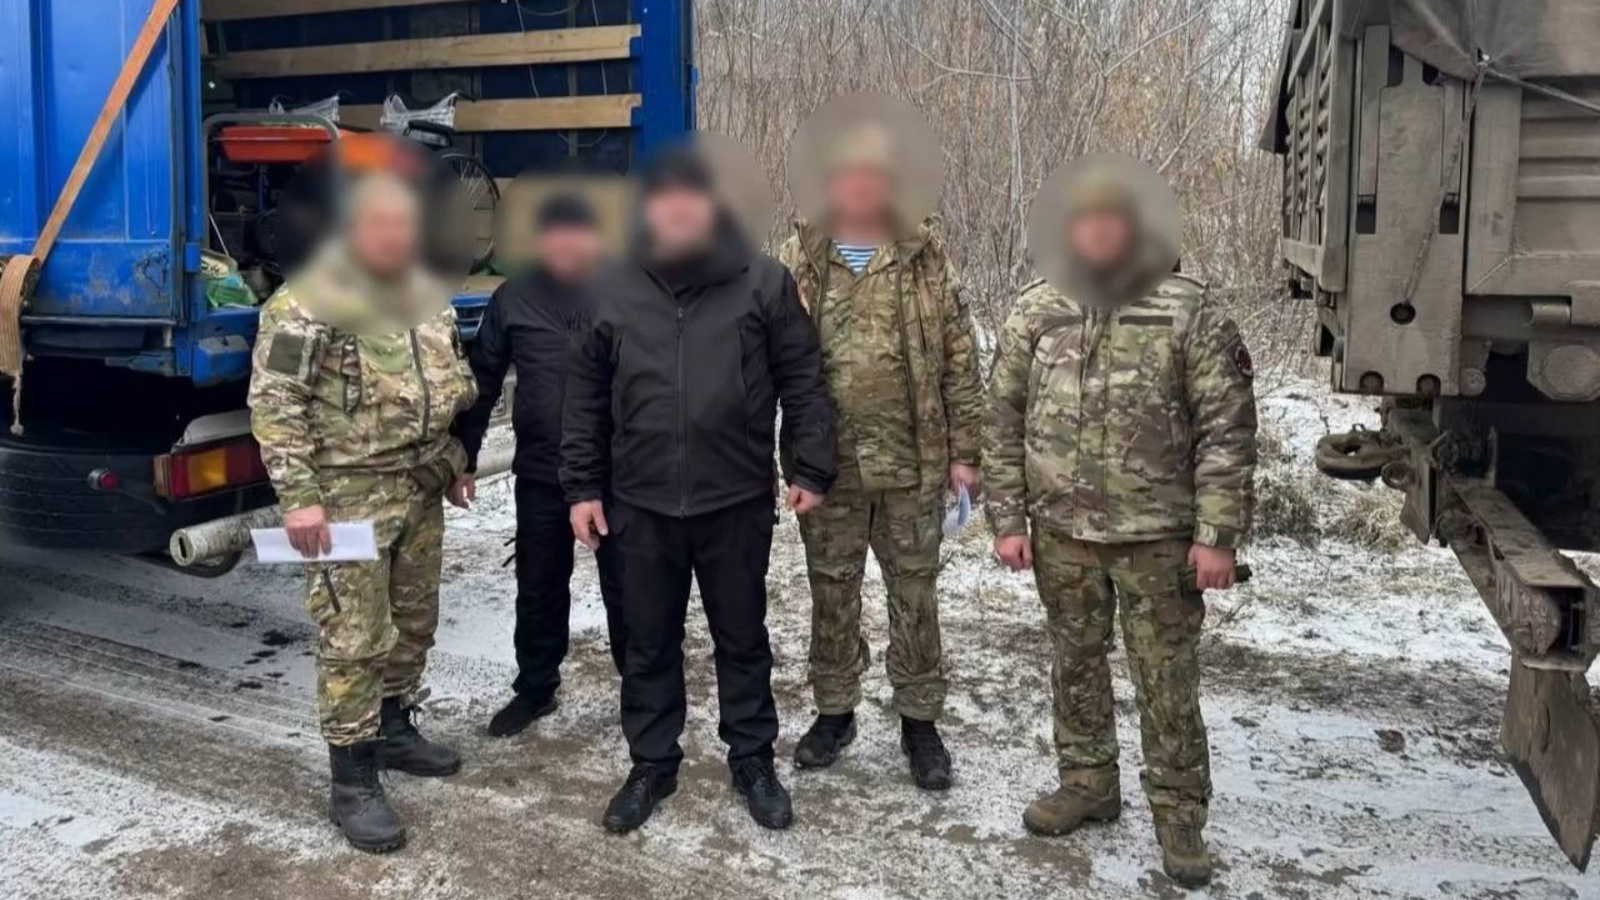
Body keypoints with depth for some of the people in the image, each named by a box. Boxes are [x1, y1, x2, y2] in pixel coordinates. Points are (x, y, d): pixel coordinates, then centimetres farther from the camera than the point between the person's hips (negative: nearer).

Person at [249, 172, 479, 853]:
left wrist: (454, 458, 16)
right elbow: (274, 404, -16)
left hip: (422, 489, 7)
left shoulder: (429, 298, 9)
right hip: (349, 496, -7)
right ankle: (352, 783, 7)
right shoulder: (309, 303, -14)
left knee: (415, 620, 17)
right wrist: (299, 496, -21)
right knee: (353, 638, -3)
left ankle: (394, 732, 36)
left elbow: (456, 385, 22)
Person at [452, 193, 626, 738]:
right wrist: (464, 459, 5)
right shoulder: (514, 300, 1)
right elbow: (482, 383, 6)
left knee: (624, 584, 9)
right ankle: (535, 688, 30)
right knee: (539, 587, 13)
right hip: (541, 472, 2)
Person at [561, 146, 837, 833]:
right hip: (642, 505, 2)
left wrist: (809, 469, -4)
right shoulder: (612, 293, 3)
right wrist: (582, 487, 4)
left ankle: (753, 760, 29)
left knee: (742, 638, 13)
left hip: (738, 502, -1)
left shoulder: (763, 282, -3)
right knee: (649, 644, 13)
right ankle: (652, 763, 30)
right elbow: (585, 399, 7)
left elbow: (803, 382, 0)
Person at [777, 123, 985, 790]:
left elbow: (959, 360, 1)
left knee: (915, 596, 10)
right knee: (831, 595, 13)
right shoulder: (798, 259, 2)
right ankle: (834, 711, 30)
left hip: (913, 463, -1)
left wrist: (964, 451, -2)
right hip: (826, 463, 1)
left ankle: (919, 721, 25)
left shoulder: (926, 258, 1)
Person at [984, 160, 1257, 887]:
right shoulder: (1035, 312, 2)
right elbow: (1004, 422, 5)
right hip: (1062, 532, 3)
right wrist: (1008, 520, 1)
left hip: (1158, 535, -3)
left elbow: (1227, 429, -8)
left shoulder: (1188, 310, -8)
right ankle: (1087, 783, 34)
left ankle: (1179, 811, 21)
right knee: (1076, 665, 16)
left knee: (1168, 682, 5)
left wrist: (1217, 534, -12)